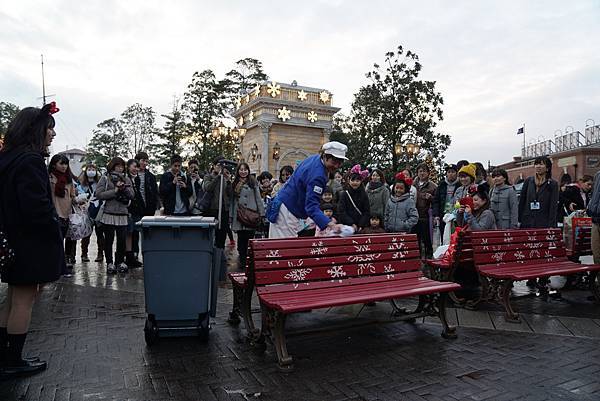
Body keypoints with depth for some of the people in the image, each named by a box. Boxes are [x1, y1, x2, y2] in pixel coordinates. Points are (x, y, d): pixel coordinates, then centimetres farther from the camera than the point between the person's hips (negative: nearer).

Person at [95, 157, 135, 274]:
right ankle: (109, 263, 15)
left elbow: (132, 195, 6)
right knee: (109, 240, 4)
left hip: (122, 214, 3)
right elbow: (99, 194, -7)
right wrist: (115, 190, -10)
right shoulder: (105, 178, 4)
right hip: (108, 214, -2)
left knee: (122, 240, 1)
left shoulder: (126, 179, 15)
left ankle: (120, 262, 17)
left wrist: (124, 187, -11)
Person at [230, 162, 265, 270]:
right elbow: (232, 200, 11)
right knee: (241, 238, 4)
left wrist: (261, 213, -1)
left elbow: (258, 198, 4)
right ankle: (242, 260, 14)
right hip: (239, 215, 2)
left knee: (250, 237, -2)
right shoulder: (234, 184, 11)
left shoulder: (253, 183, 6)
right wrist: (230, 216, 5)